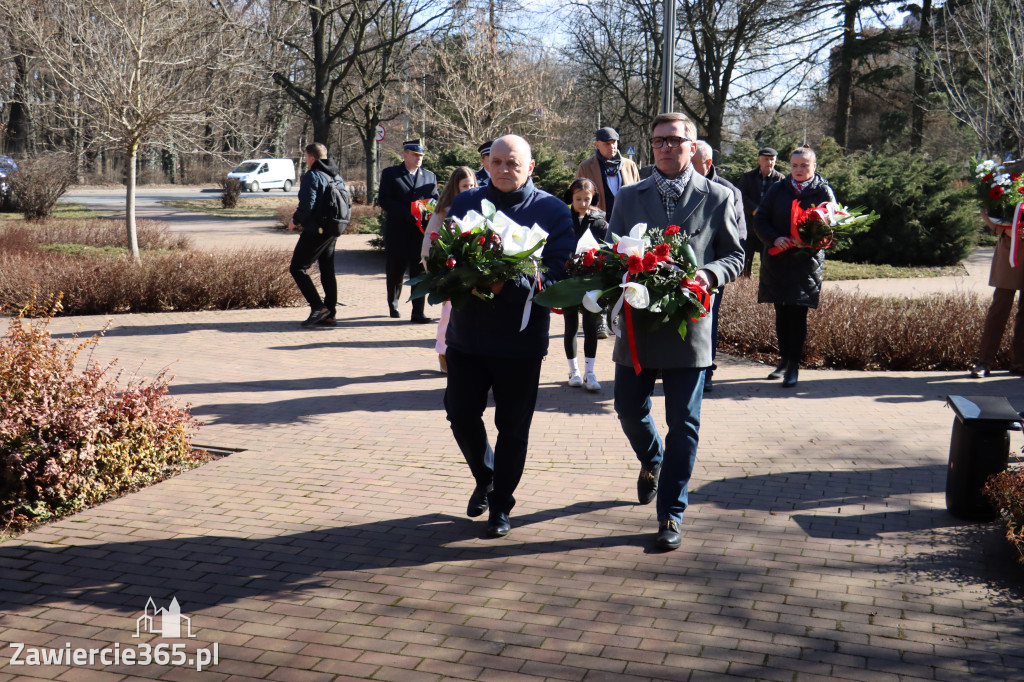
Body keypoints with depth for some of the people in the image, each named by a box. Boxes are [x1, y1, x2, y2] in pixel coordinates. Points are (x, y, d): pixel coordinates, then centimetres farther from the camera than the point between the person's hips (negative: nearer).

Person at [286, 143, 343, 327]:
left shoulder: (311, 176, -13)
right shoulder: (336, 176, 12)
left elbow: (307, 205, -21)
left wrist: (295, 221, -3)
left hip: (315, 231, -8)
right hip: (333, 231, 8)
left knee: (297, 268, -1)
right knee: (327, 271, 13)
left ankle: (318, 306, -12)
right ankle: (330, 313, 12)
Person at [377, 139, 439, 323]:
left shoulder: (430, 177, 14)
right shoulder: (390, 174, 3)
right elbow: (383, 200, -8)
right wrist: (409, 215, -18)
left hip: (421, 232, 2)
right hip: (397, 233, -2)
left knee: (420, 273, -3)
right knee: (395, 272, 10)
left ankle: (418, 312, -2)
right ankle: (393, 304, 34)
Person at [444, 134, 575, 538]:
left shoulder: (553, 211, -3)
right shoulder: (466, 202, 8)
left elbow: (560, 271, -13)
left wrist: (510, 284, -28)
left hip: (520, 339, -3)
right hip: (466, 334, 3)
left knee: (512, 427, 6)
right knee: (461, 414, 8)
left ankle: (500, 505, 24)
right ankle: (485, 479, 35)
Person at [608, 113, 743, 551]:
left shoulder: (717, 198, 3)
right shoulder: (628, 198, 10)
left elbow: (735, 256, 6)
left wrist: (709, 274, -15)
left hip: (689, 325, -2)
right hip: (637, 324, 3)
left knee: (683, 424, 0)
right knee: (629, 410, 10)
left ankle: (671, 515, 11)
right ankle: (652, 460, 45)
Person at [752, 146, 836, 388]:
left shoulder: (823, 192, 1)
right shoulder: (778, 189, 6)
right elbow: (760, 220, 5)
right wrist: (775, 239, -14)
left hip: (807, 262, -3)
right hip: (776, 261, 3)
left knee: (798, 313, -5)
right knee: (781, 312, 10)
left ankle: (793, 366, 2)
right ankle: (784, 360, 23)